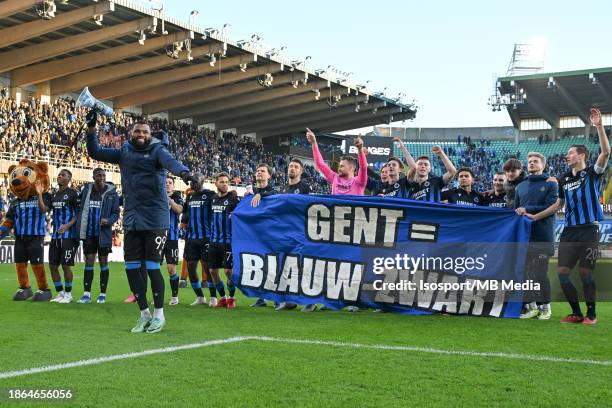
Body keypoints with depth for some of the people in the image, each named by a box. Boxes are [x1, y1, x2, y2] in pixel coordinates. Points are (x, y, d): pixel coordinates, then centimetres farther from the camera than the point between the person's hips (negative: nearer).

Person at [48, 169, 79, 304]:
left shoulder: (73, 194, -6)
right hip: (55, 235, 7)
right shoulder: (54, 195, 15)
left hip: (69, 235, -7)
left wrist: (68, 225, -18)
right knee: (53, 265, 7)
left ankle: (68, 294, 11)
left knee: (66, 265, -4)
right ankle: (60, 293, 21)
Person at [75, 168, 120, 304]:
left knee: (103, 263, 5)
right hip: (88, 233, 3)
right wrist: (79, 229, 4)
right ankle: (86, 294, 6)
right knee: (89, 262, 4)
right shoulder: (86, 190, 3)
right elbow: (81, 209, 10)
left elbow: (115, 213, -3)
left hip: (103, 234, -3)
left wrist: (108, 221, -23)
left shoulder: (112, 193, -6)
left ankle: (103, 294, 13)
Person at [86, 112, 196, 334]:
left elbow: (170, 161, -24)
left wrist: (184, 173, -45)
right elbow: (95, 153, 19)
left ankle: (159, 314, 12)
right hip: (132, 219, 5)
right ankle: (144, 314, 19)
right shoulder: (124, 152, 12)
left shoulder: (156, 150, -3)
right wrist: (91, 128, 5)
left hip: (155, 220, -5)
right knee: (131, 267, 5)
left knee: (152, 266, -4)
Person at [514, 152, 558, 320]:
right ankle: (530, 306, 8)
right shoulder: (520, 186, 20)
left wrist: (527, 210, -10)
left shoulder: (550, 184, 4)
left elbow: (551, 207, -8)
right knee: (525, 272, 1)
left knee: (540, 273, -5)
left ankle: (545, 307, 5)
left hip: (542, 236, -4)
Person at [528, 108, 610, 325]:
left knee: (585, 274, -4)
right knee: (562, 272, 1)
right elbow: (559, 204, 25)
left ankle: (591, 314, 11)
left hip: (589, 231, -6)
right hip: (569, 231, 6)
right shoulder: (564, 179, 15)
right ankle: (576, 313, 13)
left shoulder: (592, 173, -1)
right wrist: (535, 217, 21)